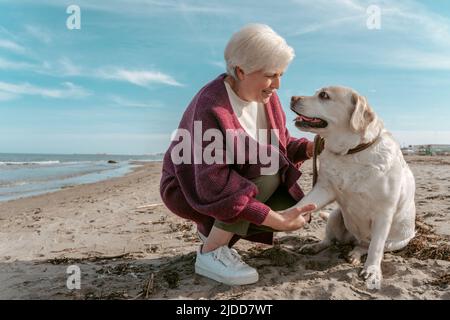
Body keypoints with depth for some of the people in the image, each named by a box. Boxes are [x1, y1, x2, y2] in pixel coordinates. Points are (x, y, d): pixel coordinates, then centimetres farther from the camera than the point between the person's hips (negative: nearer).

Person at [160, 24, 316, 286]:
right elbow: (214, 185, -35)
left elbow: (281, 145, 4)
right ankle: (210, 253, -18)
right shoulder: (211, 108, -31)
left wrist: (309, 148, -18)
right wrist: (273, 218, -38)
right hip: (191, 188, -7)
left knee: (297, 213, -8)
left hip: (235, 180, 8)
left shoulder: (266, 96, -6)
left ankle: (214, 228, 9)